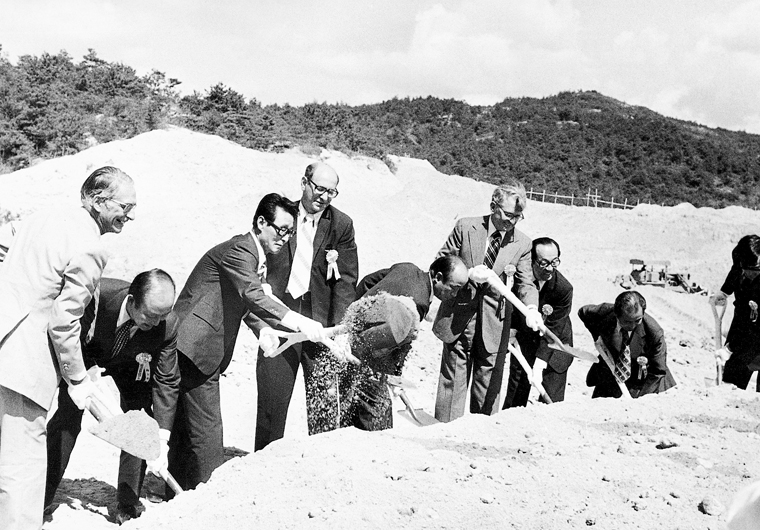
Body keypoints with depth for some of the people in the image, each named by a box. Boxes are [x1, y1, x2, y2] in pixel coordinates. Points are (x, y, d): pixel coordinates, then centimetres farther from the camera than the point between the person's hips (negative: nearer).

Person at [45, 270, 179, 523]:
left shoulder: (168, 325, -34)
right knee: (68, 414, -12)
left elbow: (167, 382, -24)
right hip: (84, 353, -1)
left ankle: (128, 505, 2)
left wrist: (162, 439, -29)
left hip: (129, 362, 1)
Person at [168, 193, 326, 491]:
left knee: (185, 429, 17)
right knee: (206, 431, -8)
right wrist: (300, 323, -37)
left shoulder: (258, 259, 17)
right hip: (196, 348, -10)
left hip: (202, 349, 10)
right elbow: (253, 296, -30)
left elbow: (247, 303, 20)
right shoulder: (239, 251, -16)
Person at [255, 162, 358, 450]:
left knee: (324, 400, 2)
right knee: (271, 398, 5)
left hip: (321, 322, 0)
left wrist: (338, 329, -9)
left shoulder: (341, 225, 2)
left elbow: (346, 280, -1)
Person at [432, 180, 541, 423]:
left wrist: (531, 308, -23)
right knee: (454, 374, 6)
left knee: (489, 379, 8)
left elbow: (525, 282, -2)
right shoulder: (466, 227, -3)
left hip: (494, 319, 1)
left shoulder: (522, 244, 0)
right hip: (459, 313, -1)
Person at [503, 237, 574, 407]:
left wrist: (539, 364, -27)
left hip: (553, 347, -2)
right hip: (523, 342, 2)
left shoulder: (563, 288, -25)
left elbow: (552, 331, -22)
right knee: (514, 399, 7)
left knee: (552, 402, -2)